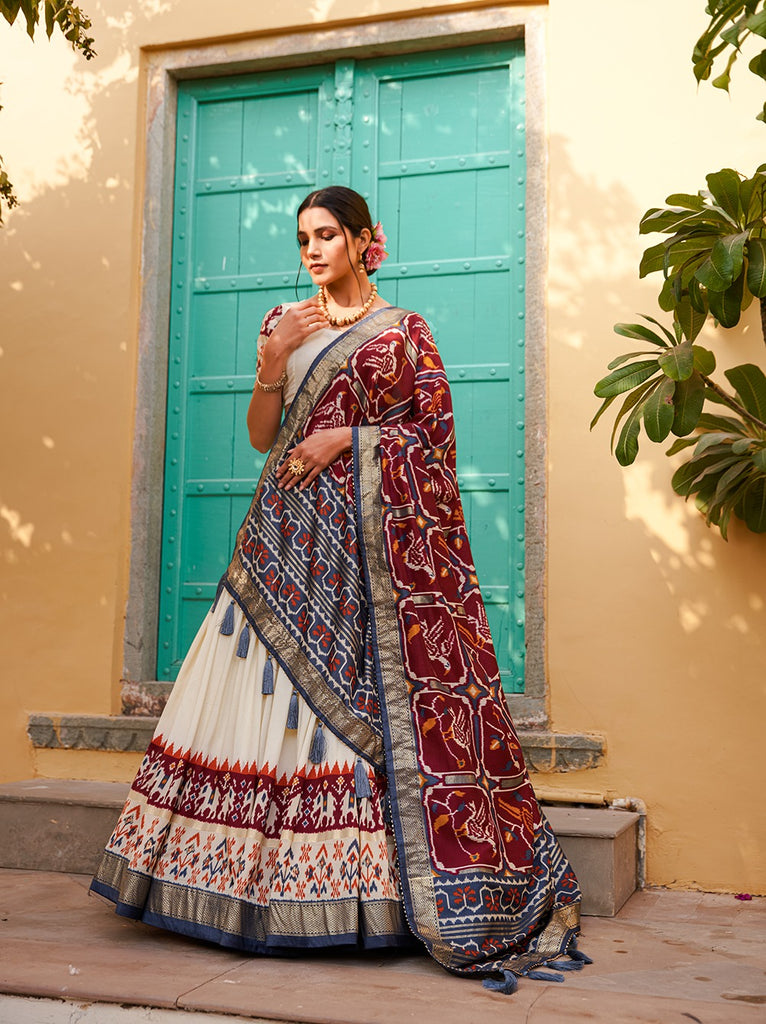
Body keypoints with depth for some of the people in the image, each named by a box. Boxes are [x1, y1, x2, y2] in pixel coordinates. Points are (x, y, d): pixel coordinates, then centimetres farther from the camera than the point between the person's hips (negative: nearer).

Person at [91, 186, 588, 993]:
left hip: (371, 534, -4)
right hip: (292, 532, 4)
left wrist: (348, 437, -10)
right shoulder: (287, 323, 18)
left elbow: (432, 428, 0)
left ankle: (366, 887, -2)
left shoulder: (402, 331, 6)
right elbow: (261, 436, 11)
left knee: (372, 697, -8)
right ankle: (278, 887, 5)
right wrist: (271, 359, -4)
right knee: (278, 695, -2)